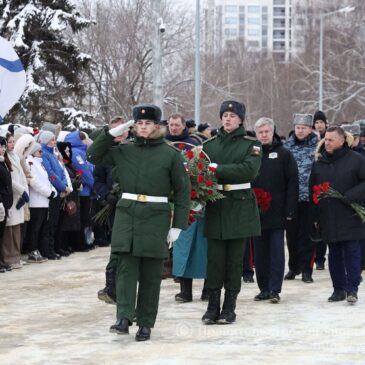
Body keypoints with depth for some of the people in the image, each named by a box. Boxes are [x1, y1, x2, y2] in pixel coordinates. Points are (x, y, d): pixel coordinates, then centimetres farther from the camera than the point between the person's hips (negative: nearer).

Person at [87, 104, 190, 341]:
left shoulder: (171, 154, 1)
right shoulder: (123, 151, 8)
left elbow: (183, 191, 2)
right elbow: (93, 156, 13)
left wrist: (178, 225, -3)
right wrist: (112, 133, 2)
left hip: (156, 217, -2)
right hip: (126, 213, 2)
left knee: (151, 274, 3)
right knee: (126, 266, -10)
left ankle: (145, 323, 10)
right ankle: (124, 318, -17)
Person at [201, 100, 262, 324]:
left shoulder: (251, 144, 1)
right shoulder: (210, 144, 10)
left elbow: (249, 170, -15)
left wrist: (217, 169, -20)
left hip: (240, 206, -2)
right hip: (215, 205, 2)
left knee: (235, 259, 2)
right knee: (215, 258, -1)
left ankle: (229, 307, 9)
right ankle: (213, 306, 5)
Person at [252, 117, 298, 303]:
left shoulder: (284, 154, 0)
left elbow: (292, 183, -4)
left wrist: (290, 210, -11)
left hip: (276, 212, -3)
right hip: (255, 213, 3)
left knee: (276, 251, -2)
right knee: (260, 252, 7)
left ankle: (274, 289, -1)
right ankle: (264, 288, 14)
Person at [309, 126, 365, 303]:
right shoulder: (319, 162, 9)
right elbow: (312, 189, 12)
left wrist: (351, 196, -15)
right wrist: (315, 216, 6)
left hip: (350, 217, -4)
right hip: (328, 219, 4)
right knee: (334, 254, 8)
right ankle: (338, 289, 15)